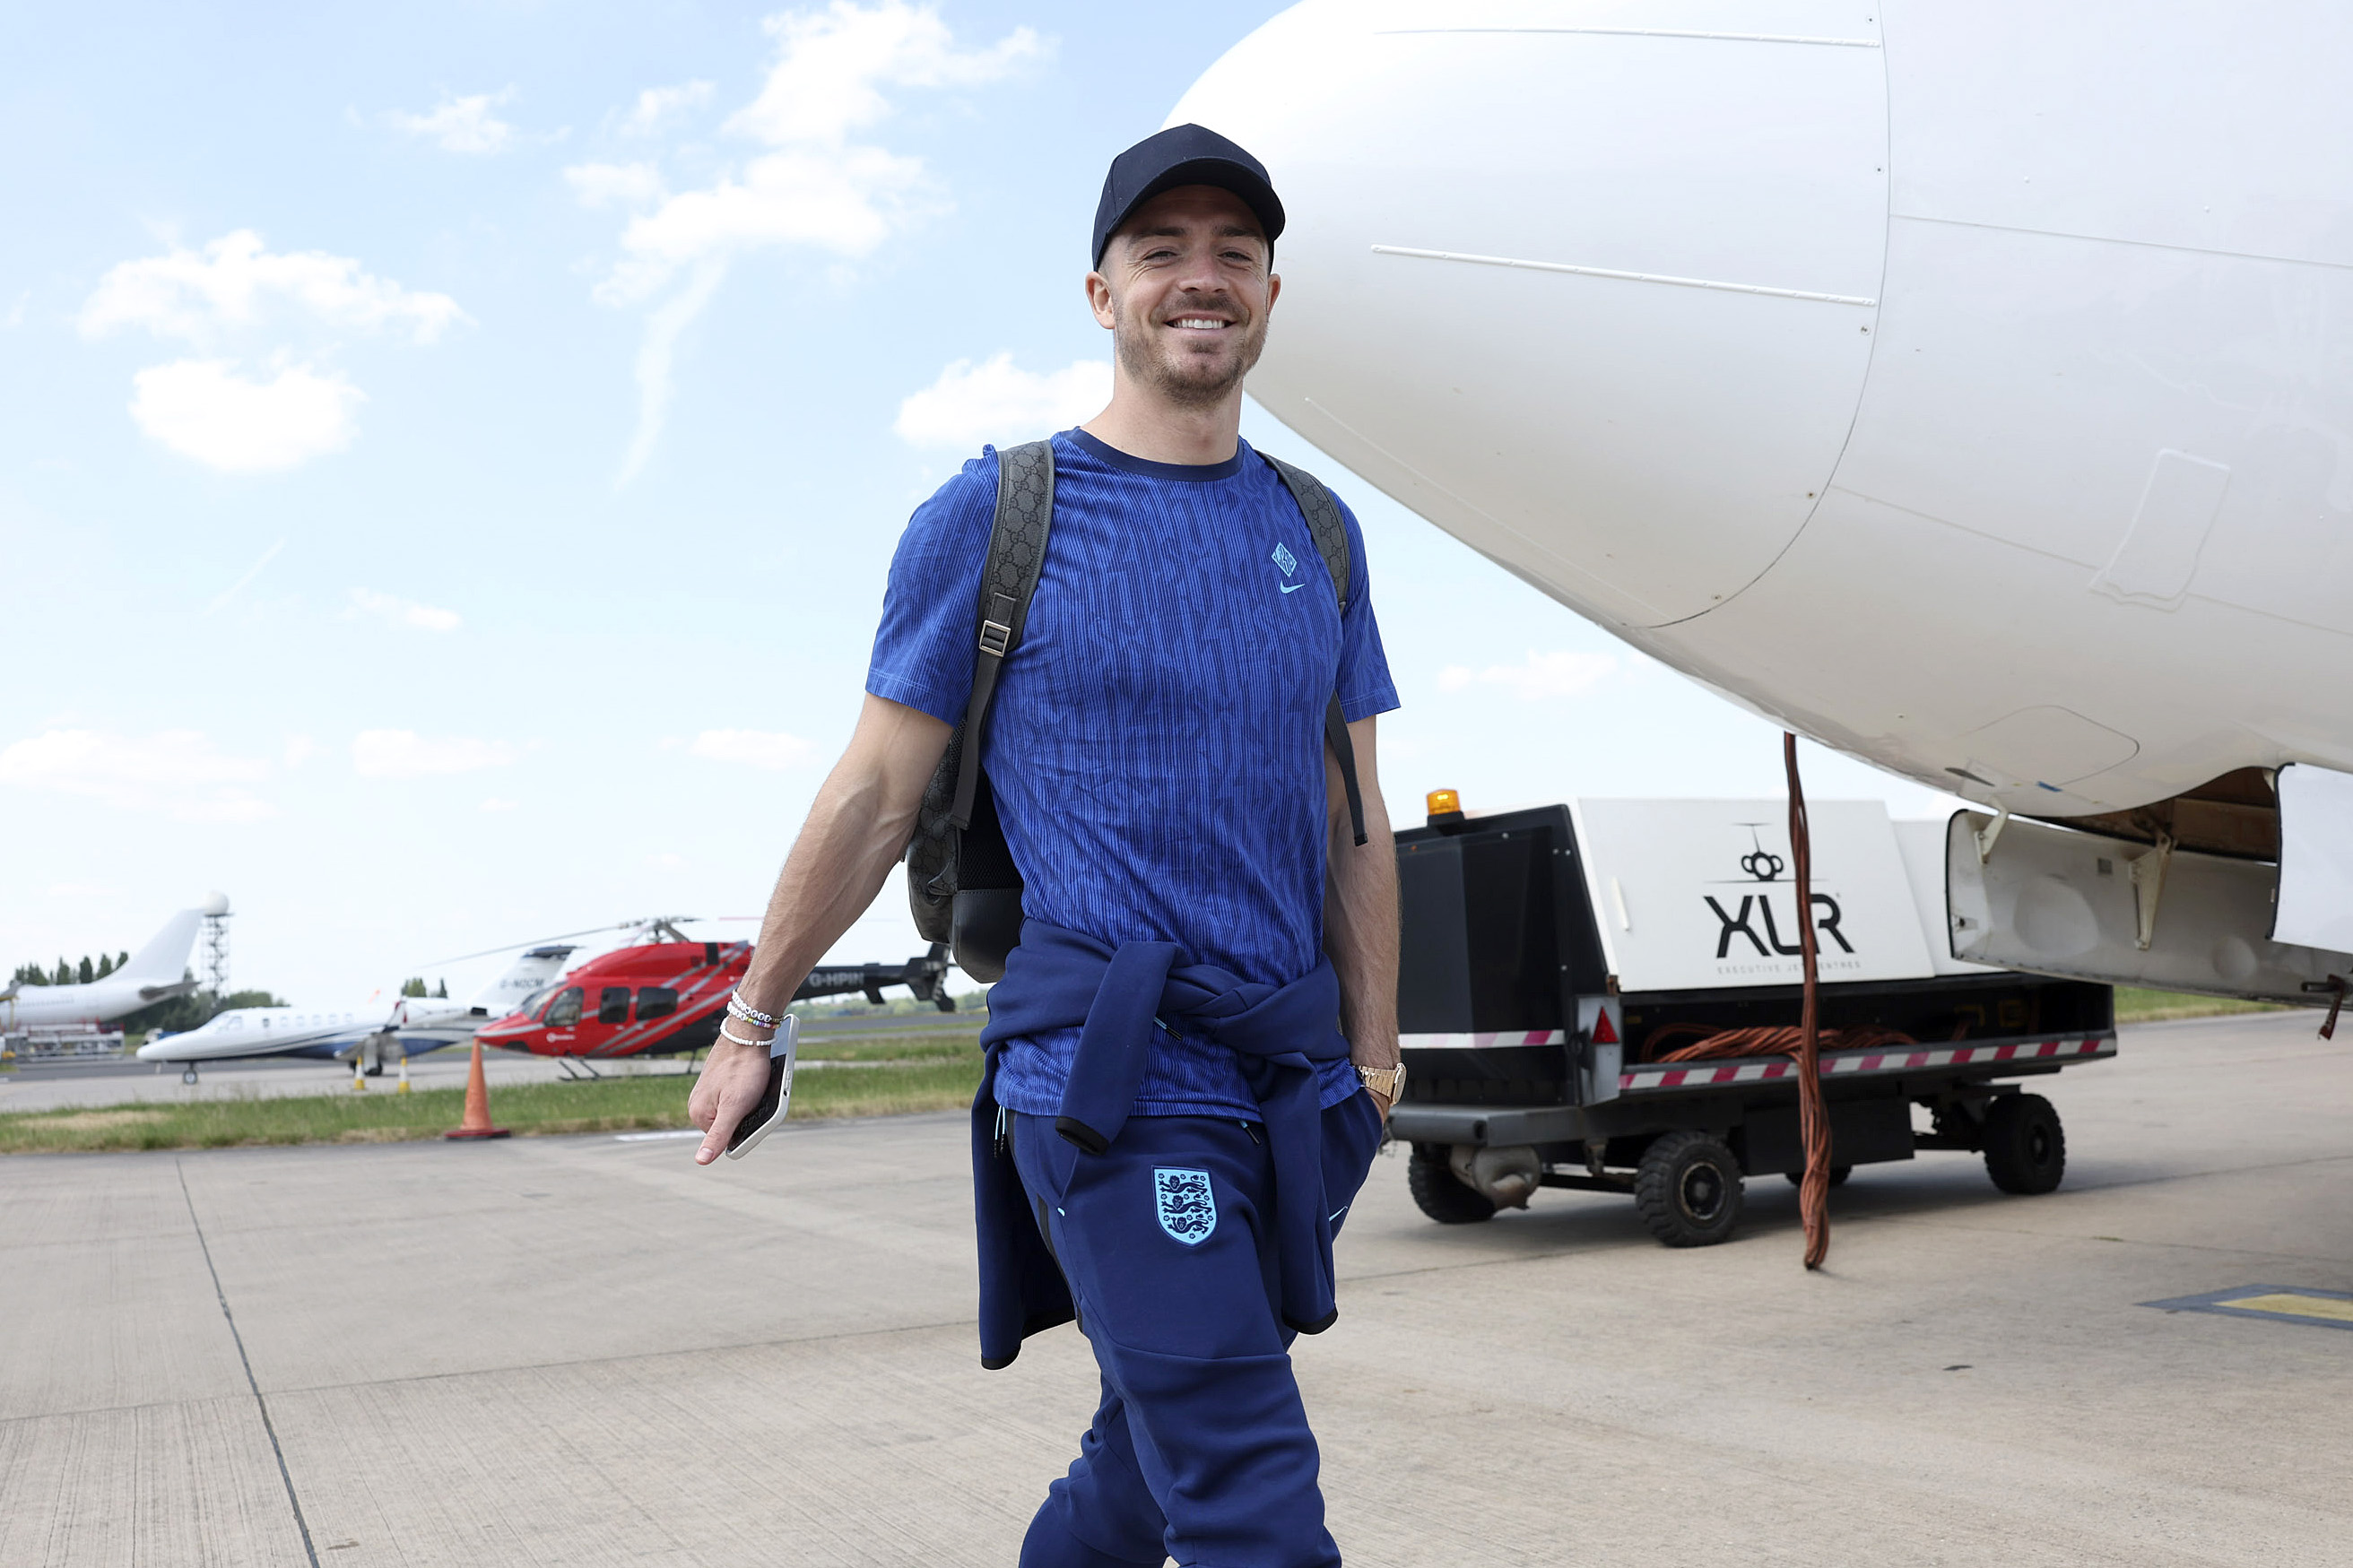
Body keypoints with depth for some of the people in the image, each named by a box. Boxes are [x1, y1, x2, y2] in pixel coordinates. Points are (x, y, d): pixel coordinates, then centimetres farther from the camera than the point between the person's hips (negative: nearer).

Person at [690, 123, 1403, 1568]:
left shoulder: (1315, 532, 12)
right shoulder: (996, 515, -1)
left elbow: (1353, 818, 15)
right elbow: (874, 797, 3)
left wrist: (1373, 1056, 14)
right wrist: (752, 1022, 7)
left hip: (1288, 1072, 6)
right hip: (1111, 1073, -5)